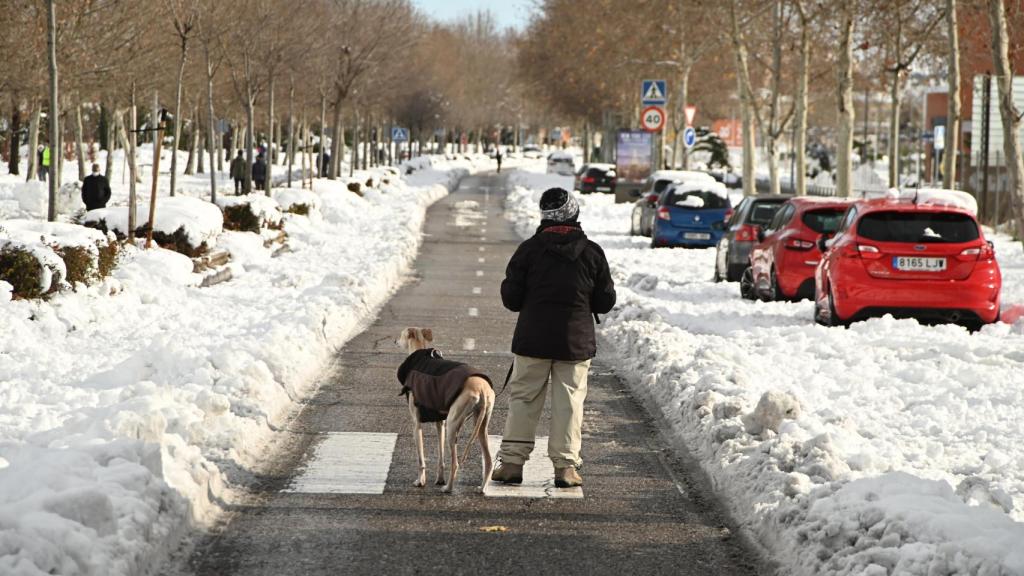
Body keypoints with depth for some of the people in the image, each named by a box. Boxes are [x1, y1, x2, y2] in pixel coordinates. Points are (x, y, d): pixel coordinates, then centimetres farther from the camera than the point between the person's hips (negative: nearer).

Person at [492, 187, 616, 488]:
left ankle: (512, 461, 6)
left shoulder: (529, 249, -5)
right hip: (576, 342, 0)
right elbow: (605, 302, 3)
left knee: (523, 398, 7)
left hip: (532, 339, 0)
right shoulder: (592, 253, -2)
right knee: (569, 402, 6)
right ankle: (566, 465, 4)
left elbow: (510, 297, -3)